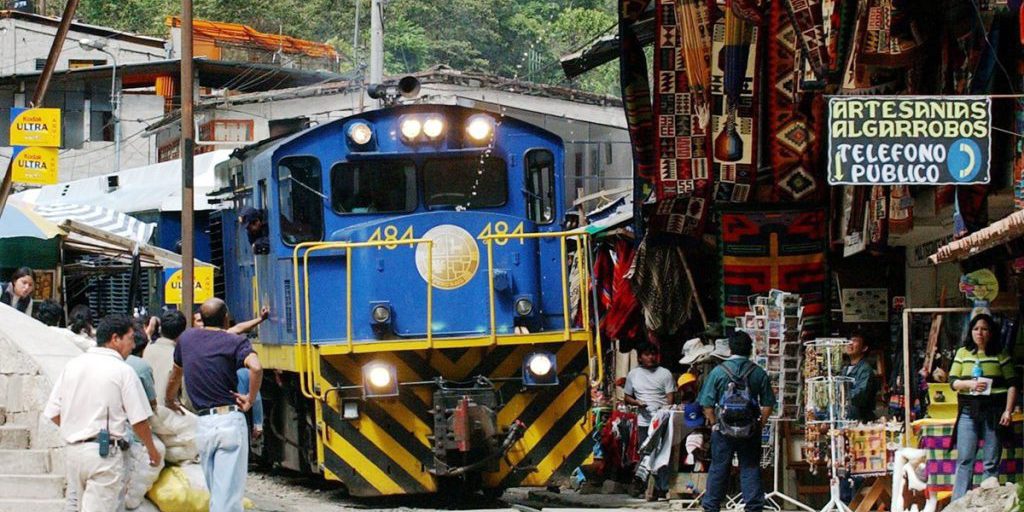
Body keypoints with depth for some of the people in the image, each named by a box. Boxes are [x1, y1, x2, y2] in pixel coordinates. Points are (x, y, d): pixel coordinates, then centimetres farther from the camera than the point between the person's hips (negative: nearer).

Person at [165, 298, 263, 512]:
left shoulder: (187, 339, 12)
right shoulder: (234, 342, -3)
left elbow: (176, 373, 30)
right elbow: (256, 367, -24)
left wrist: (169, 401, 48)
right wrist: (250, 399, -9)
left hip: (203, 424, 5)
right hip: (230, 420, -4)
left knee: (211, 493, 16)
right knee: (228, 495, -7)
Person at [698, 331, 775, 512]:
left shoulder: (718, 371, -5)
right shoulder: (759, 373, -1)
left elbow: (707, 404, -4)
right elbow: (767, 404, 1)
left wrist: (714, 424, 6)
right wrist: (760, 425, 10)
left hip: (723, 429, -1)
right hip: (750, 431, 1)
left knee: (718, 468, 8)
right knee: (750, 469, 6)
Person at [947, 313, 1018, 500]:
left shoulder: (1000, 355, 5)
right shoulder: (962, 353, 11)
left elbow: (1011, 385, 4)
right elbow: (953, 381, 7)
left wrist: (1008, 411, -8)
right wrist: (971, 384, -13)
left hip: (994, 413, -1)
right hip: (968, 412, 1)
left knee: (991, 462, 0)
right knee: (964, 460, -4)